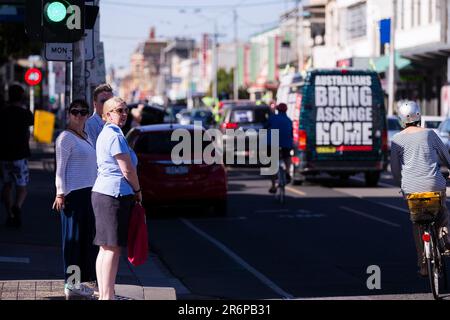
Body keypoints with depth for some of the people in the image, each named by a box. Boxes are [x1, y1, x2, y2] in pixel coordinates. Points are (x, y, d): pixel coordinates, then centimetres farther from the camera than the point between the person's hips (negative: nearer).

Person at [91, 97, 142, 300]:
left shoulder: (104, 134, 19)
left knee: (105, 248, 11)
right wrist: (138, 191, 1)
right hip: (115, 194, -10)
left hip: (101, 192, 10)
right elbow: (127, 169, -14)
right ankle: (107, 296, -10)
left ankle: (103, 294, 15)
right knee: (113, 248, -9)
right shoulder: (116, 136, -13)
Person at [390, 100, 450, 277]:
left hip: (411, 188, 0)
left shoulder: (397, 139, 1)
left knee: (417, 225, 11)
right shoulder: (429, 134, 1)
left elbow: (394, 168, 6)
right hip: (435, 185, 0)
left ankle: (423, 264, 8)